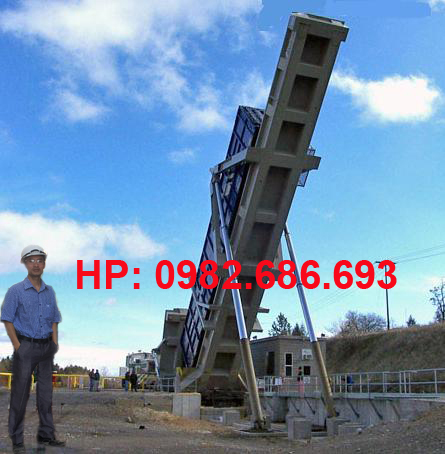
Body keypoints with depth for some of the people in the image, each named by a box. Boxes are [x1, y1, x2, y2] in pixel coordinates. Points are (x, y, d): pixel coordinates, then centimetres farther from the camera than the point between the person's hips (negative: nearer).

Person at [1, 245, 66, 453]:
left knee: (46, 391, 10)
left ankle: (46, 434, 20)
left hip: (46, 346, 5)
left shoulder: (49, 292, 9)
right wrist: (17, 346, -12)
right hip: (26, 345, -5)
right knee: (20, 392, -2)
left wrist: (55, 342, 3)